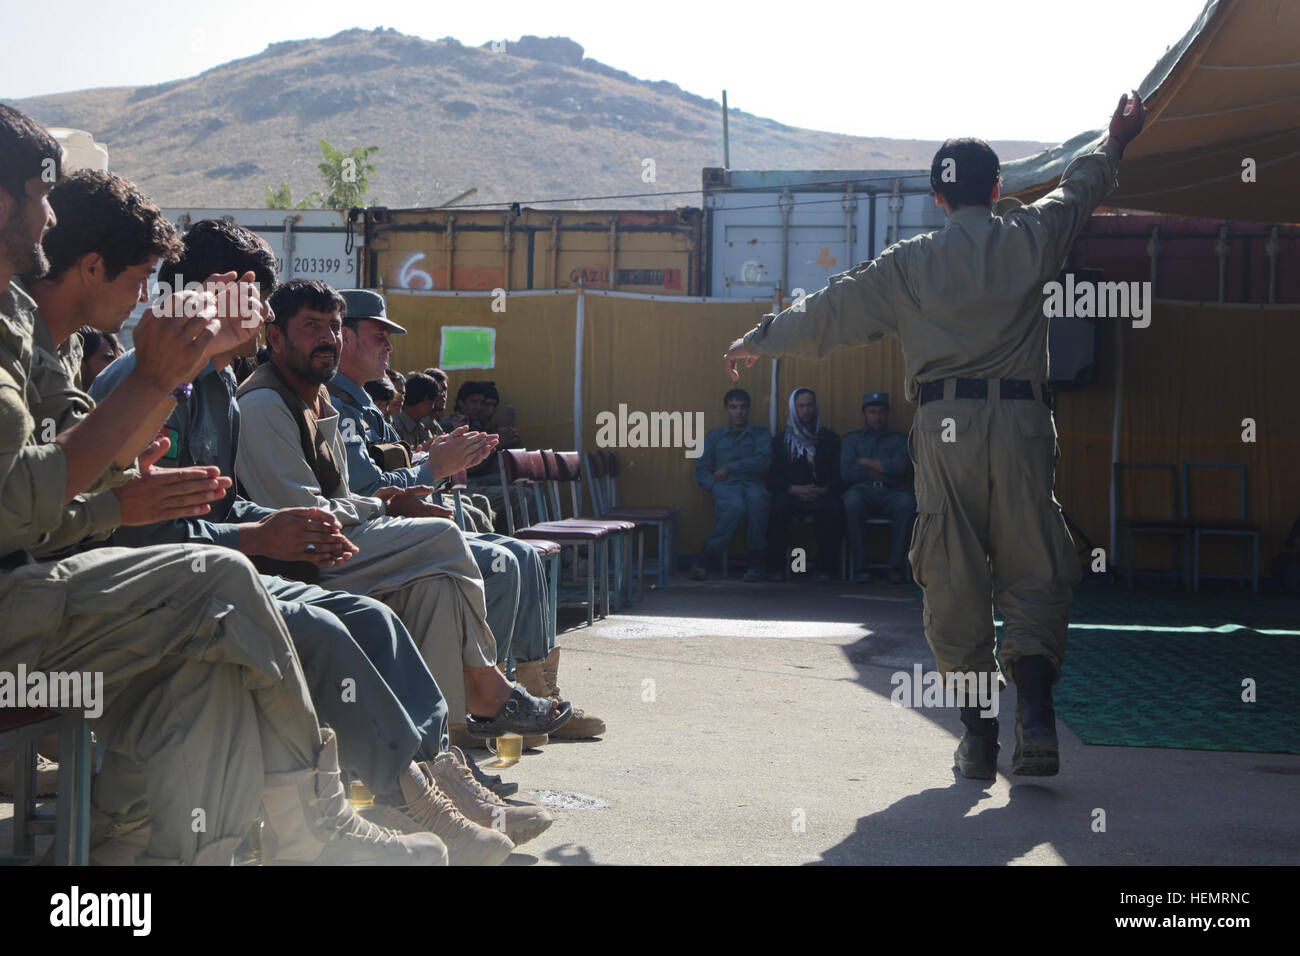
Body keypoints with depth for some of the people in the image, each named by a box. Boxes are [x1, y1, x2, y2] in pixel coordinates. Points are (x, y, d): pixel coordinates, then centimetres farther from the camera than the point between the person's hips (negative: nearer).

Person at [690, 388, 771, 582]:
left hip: (754, 485, 0)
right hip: (726, 487, 0)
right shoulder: (714, 437, 23)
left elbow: (763, 462, 0)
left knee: (756, 499, -40)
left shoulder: (761, 434, 19)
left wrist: (729, 468, -3)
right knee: (736, 506, -39)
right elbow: (701, 471, 13)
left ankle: (756, 561, -29)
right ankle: (706, 558, -27)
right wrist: (715, 487, -7)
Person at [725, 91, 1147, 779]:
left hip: (945, 425, 0)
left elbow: (831, 310, 11)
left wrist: (758, 341, 25)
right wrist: (1115, 145, 49)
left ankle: (978, 733, 5)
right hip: (1021, 417, 1)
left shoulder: (909, 262, 6)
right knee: (1032, 572, 5)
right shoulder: (1031, 237, 9)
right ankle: (1035, 710, -14)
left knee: (954, 580, 5)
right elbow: (1079, 187, 29)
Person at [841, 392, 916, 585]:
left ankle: (896, 567, -32)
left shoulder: (899, 439, 22)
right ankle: (860, 567, -34)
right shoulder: (852, 439, 22)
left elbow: (900, 466, 1)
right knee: (852, 501, -37)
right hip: (862, 490, 0)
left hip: (892, 492, 1)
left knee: (908, 503, -35)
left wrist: (866, 462, 4)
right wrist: (883, 469, 4)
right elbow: (846, 473, 5)